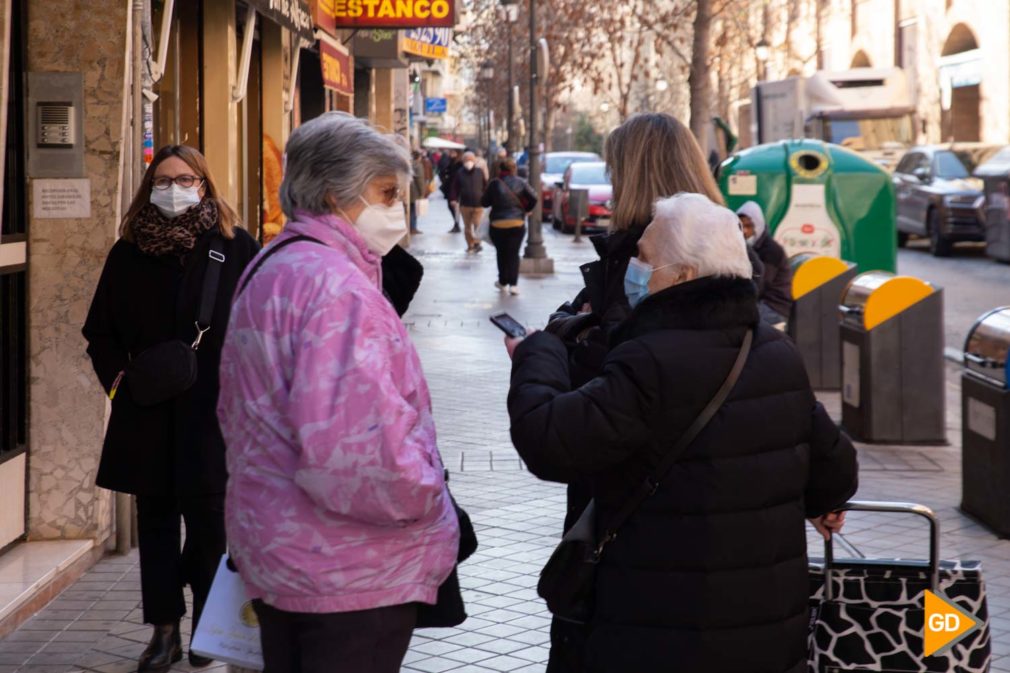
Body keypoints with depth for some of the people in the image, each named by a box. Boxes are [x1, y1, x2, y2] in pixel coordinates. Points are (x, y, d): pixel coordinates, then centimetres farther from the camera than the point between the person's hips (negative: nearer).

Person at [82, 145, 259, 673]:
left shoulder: (234, 248, -2)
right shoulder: (129, 253, 5)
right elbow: (101, 329, 13)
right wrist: (116, 376, 2)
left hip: (213, 411, -2)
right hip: (148, 411, 3)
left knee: (209, 517, 4)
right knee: (156, 518, 8)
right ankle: (164, 630, 17)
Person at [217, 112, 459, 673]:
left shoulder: (267, 271, 13)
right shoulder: (338, 289, -21)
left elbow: (238, 416, 23)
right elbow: (356, 451, -30)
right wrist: (425, 498, -14)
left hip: (276, 554, 10)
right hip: (350, 573, -10)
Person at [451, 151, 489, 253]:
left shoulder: (480, 172, 3)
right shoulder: (460, 174, 3)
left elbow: (485, 186, 9)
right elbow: (455, 187, 4)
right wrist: (454, 199, -6)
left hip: (478, 204, -1)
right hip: (465, 205, 1)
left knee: (477, 225, -10)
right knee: (467, 226, 7)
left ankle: (477, 243, -3)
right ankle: (470, 245, 15)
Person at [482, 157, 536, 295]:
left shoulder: (495, 184, -5)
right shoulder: (521, 183, -2)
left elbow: (484, 202, -1)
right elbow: (533, 198, -9)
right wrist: (525, 210, 8)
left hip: (498, 224, -1)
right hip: (517, 223, 1)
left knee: (502, 253, 15)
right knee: (513, 254, 4)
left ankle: (503, 282, 21)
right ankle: (513, 284, -8)